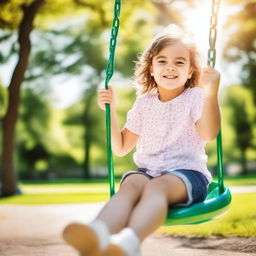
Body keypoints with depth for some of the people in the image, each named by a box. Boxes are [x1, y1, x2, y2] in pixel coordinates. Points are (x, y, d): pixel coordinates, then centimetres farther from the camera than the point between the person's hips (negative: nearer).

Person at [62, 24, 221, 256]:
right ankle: (97, 235, -67)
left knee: (156, 186, -38)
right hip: (147, 170, 3)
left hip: (187, 172, -3)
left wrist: (211, 92, -26)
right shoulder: (144, 103, 19)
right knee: (130, 184, -34)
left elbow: (209, 134, -14)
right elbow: (121, 148, 22)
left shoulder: (195, 98, 7)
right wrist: (111, 111, 9)